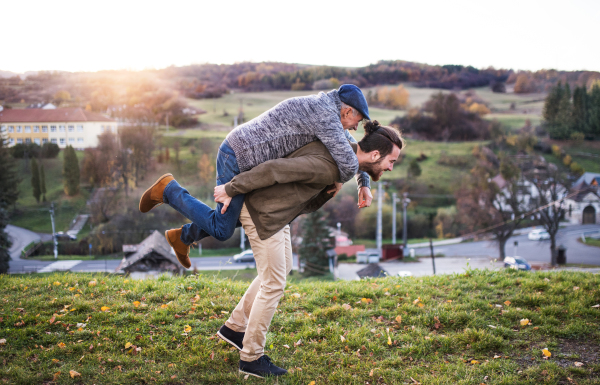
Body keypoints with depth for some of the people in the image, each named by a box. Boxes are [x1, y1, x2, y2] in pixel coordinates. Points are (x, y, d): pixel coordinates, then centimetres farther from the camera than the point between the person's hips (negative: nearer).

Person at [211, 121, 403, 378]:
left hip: (277, 212, 10)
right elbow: (274, 168, -29)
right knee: (273, 284, -2)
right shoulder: (326, 166, -28)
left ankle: (234, 327, 31)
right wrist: (231, 189, -22)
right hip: (262, 214, -10)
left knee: (282, 269, 21)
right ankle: (251, 357, 12)